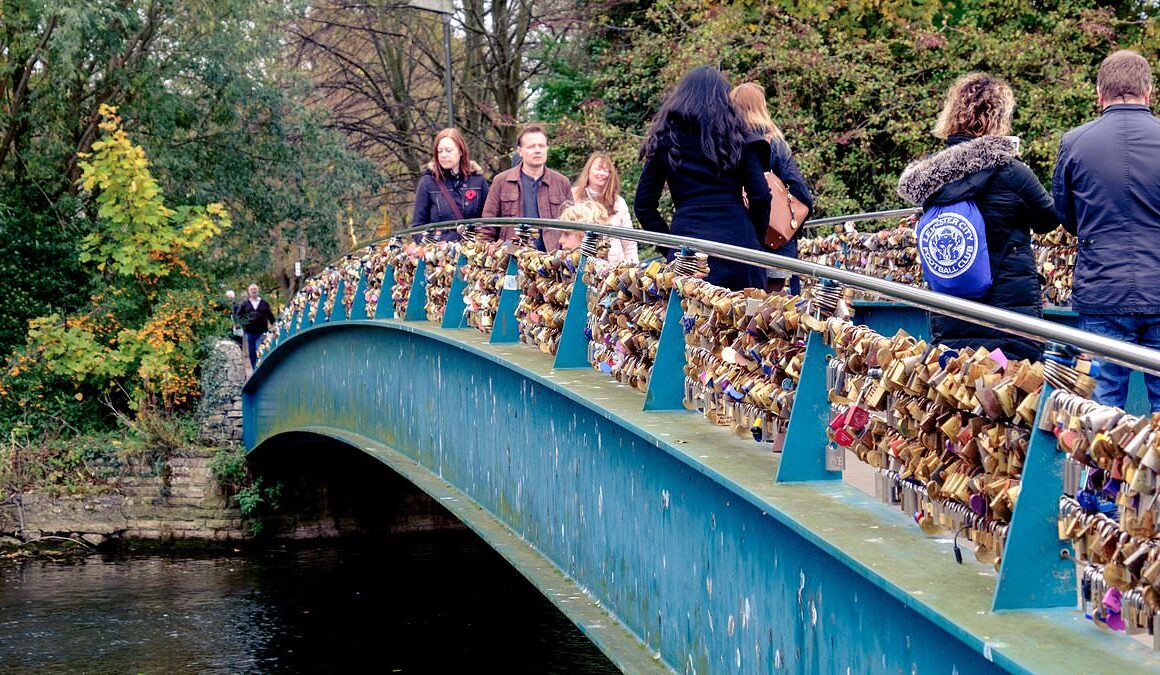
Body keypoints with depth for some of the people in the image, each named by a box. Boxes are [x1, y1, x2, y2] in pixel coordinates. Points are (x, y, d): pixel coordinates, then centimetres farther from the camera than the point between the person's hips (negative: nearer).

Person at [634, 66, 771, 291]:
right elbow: (760, 196, 1)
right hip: (737, 237, 0)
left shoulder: (665, 138, 10)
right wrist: (754, 241, 13)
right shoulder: (737, 134, 7)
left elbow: (644, 205, 8)